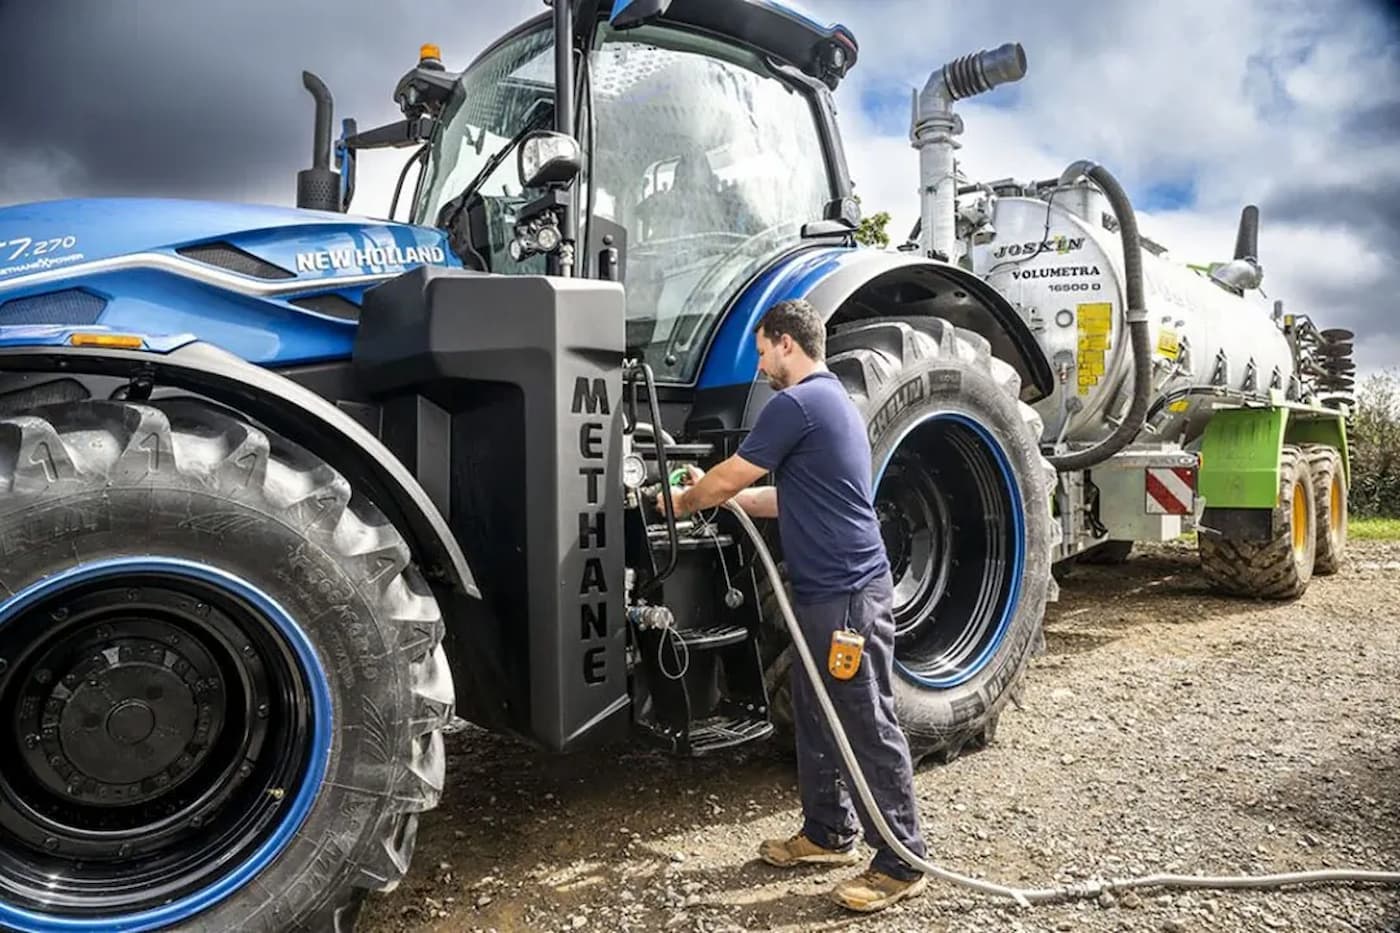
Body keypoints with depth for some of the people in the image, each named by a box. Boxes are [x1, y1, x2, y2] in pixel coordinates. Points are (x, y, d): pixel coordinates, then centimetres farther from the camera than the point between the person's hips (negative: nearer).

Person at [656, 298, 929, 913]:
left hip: (848, 592, -10)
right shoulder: (830, 399, 17)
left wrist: (682, 502, 11)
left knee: (869, 726, -1)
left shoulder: (796, 403, -15)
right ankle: (829, 832, 32)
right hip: (824, 589, 10)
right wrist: (712, 493, 19)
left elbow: (728, 479, -9)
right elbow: (790, 499, 20)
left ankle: (902, 862, 12)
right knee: (817, 717, 18)